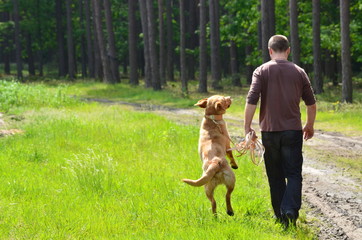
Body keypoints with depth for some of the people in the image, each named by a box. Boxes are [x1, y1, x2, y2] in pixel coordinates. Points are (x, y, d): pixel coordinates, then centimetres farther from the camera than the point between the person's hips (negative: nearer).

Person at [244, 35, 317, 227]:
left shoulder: (262, 71, -2)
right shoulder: (299, 72, 5)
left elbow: (251, 101, -11)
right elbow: (311, 104, 10)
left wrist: (247, 127, -3)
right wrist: (309, 126, 25)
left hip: (269, 130, 0)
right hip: (293, 130, 0)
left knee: (275, 176, 11)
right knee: (294, 174, 1)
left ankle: (280, 215, 15)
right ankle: (291, 210, -19)